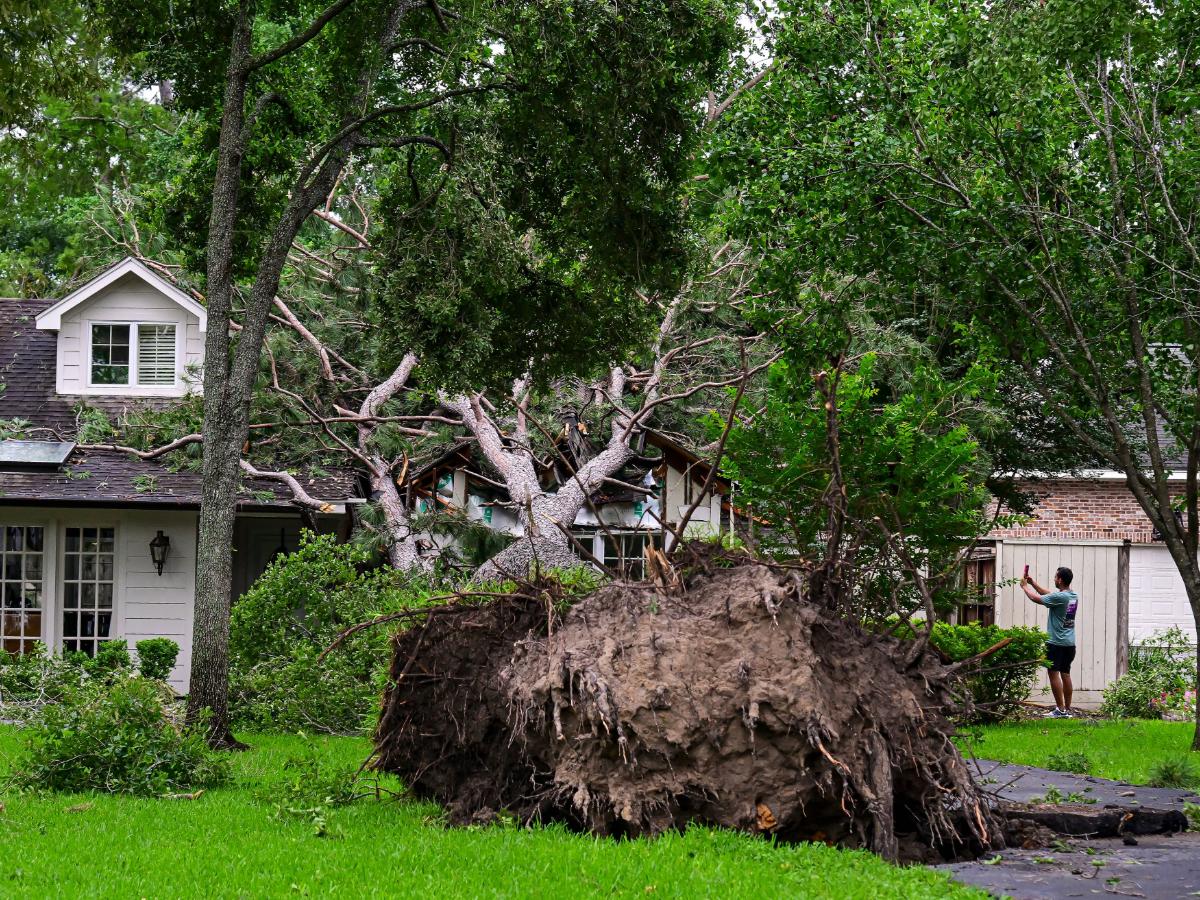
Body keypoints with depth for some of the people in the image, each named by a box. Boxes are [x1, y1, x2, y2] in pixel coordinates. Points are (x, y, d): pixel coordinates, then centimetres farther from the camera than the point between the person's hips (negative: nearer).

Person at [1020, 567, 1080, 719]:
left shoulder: (1059, 597, -18)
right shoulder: (1074, 596, 9)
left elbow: (1036, 598, -11)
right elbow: (1048, 594, 22)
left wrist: (1025, 586, 6)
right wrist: (1033, 583, 23)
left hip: (1056, 642, -8)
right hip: (1069, 643, 8)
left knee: (1054, 673, -4)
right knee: (1065, 674, 11)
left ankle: (1060, 710, -7)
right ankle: (1067, 709, 13)